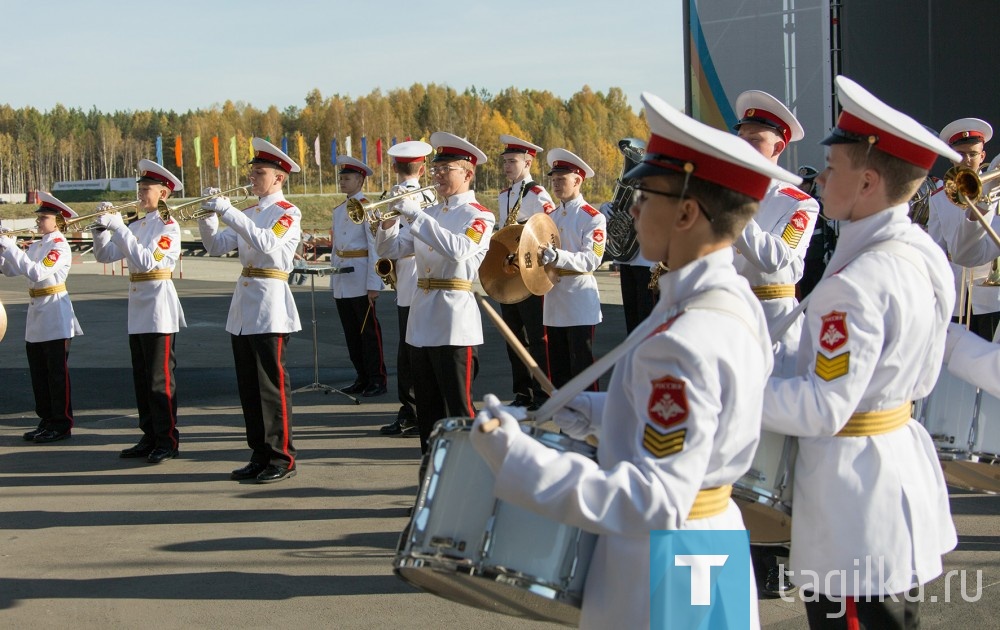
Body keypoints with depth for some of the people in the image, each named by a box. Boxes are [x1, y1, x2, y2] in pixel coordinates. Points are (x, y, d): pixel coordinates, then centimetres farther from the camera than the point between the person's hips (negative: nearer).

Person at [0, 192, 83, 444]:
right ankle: (47, 421, 21)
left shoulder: (60, 247, -12)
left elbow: (37, 273, -25)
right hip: (36, 318, 8)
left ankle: (62, 425, 4)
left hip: (55, 319, -8)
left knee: (57, 374, -2)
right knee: (38, 374, 12)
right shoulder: (37, 246, 13)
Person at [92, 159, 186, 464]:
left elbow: (146, 261, -23)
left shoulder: (169, 226, -10)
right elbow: (104, 255, 11)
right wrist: (103, 225, -4)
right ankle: (149, 437, 19)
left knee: (160, 378, -4)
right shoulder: (136, 226, 13)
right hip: (138, 308, 8)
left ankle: (167, 441, 3)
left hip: (159, 307, -8)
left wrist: (118, 227, -23)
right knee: (141, 377, 11)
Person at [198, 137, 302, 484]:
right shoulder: (249, 214, 17)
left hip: (270, 303, -8)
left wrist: (228, 212, -25)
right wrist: (209, 217, -4)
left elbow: (267, 243, -24)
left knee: (272, 384, -6)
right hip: (243, 305, 8)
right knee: (249, 386, 9)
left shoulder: (288, 213, -6)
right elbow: (216, 246, 13)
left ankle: (282, 458, 1)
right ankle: (260, 455, 17)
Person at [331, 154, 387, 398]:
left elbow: (375, 246, -12)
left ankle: (377, 380, 5)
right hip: (342, 284, 7)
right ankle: (362, 378, 19)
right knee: (351, 332, 10)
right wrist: (333, 282, 16)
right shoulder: (338, 210, 15)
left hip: (361, 280, -7)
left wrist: (373, 285, -16)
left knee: (369, 331, -2)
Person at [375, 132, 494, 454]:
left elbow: (457, 249, -26)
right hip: (422, 319, 7)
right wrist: (388, 224, -6)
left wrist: (416, 216, -24)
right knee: (427, 406, 13)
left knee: (459, 408, -4)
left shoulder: (479, 216, -6)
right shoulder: (430, 213, 16)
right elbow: (393, 249, 15)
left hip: (454, 322, -7)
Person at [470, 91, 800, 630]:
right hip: (716, 532, 9)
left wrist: (518, 459, -32)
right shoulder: (734, 299, 1)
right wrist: (600, 413, 10)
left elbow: (657, 500, -30)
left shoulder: (684, 342, -29)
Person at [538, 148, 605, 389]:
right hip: (553, 297, 6)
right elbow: (538, 250, 22)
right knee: (557, 365, 11)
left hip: (580, 299, -6)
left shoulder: (593, 218, -7)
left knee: (581, 364, -3)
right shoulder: (550, 216, 14)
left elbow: (592, 260, -16)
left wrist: (558, 256, -29)